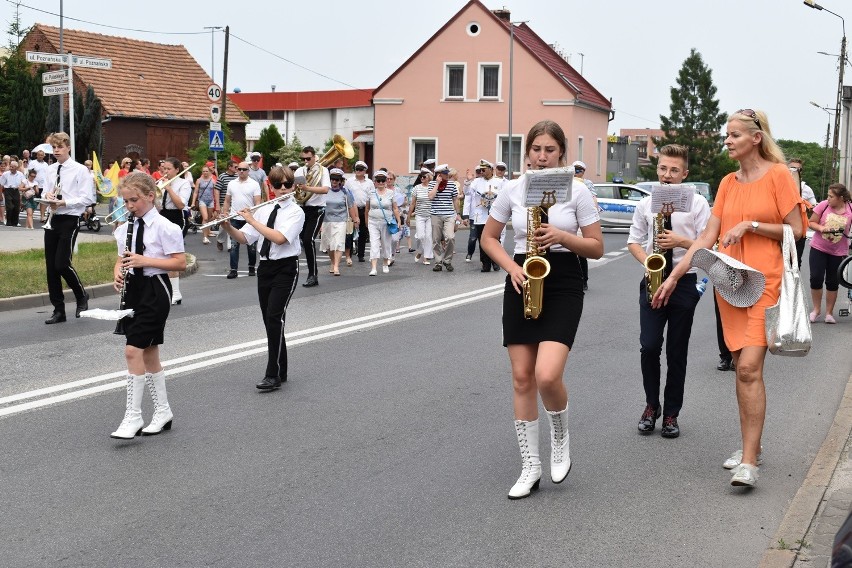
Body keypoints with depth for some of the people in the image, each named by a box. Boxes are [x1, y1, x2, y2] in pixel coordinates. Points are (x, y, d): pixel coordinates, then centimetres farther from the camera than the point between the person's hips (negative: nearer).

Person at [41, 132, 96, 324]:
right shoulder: (50, 170, 12)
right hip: (52, 220, 6)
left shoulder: (80, 170, -7)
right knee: (51, 266, 6)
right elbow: (44, 192, 20)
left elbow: (87, 199, -11)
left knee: (62, 263, -13)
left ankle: (81, 296, 14)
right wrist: (47, 195, -4)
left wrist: (64, 202, -21)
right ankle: (58, 310, 15)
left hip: (70, 220, -6)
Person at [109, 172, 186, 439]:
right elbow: (121, 260, 18)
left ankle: (133, 417, -7)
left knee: (134, 350, -14)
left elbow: (181, 263, -14)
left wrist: (145, 260, -22)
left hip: (154, 290, -7)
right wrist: (118, 274, -5)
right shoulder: (125, 229, 10)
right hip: (132, 290, 7)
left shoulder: (164, 227, -10)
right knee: (148, 352, 12)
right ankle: (162, 412, 23)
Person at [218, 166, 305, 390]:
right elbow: (244, 238, 10)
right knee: (270, 319, 8)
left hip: (286, 268, -6)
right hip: (265, 267, 6)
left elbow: (279, 238, -23)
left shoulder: (296, 212, -7)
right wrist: (228, 227, -8)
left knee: (275, 317, -16)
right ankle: (281, 371, 19)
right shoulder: (264, 210, 10)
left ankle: (273, 374, -13)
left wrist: (252, 220, -18)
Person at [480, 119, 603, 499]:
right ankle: (530, 466, 14)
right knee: (522, 378, 2)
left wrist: (561, 236, -16)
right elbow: (488, 238, 11)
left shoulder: (577, 191, -2)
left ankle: (560, 437, 14)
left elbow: (597, 248, 0)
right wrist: (511, 267, -6)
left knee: (547, 376, -18)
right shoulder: (512, 189, 4)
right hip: (522, 285, 3)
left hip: (563, 285, -3)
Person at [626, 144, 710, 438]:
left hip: (684, 282, -1)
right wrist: (646, 261, -8)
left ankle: (671, 414, 17)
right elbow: (634, 242, 11)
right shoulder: (645, 205, 7)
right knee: (649, 347, -6)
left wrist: (681, 241, -19)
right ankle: (651, 405, 15)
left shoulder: (697, 204, 0)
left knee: (677, 351, 5)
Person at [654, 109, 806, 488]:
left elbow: (796, 230, -6)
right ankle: (751, 446, 20)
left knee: (750, 368, -15)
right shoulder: (728, 183, 12)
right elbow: (707, 237, 9)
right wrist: (674, 276, 3)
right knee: (742, 368, 9)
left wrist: (750, 225, -13)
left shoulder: (778, 174, -4)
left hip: (764, 281, -6)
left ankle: (748, 462, -13)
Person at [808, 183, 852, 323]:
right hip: (818, 248, 0)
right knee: (816, 278, -4)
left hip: (838, 252, 0)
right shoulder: (824, 205, -9)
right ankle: (816, 309, 15)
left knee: (833, 282, 7)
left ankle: (829, 313, 19)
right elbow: (811, 223, -3)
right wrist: (821, 228, -20)